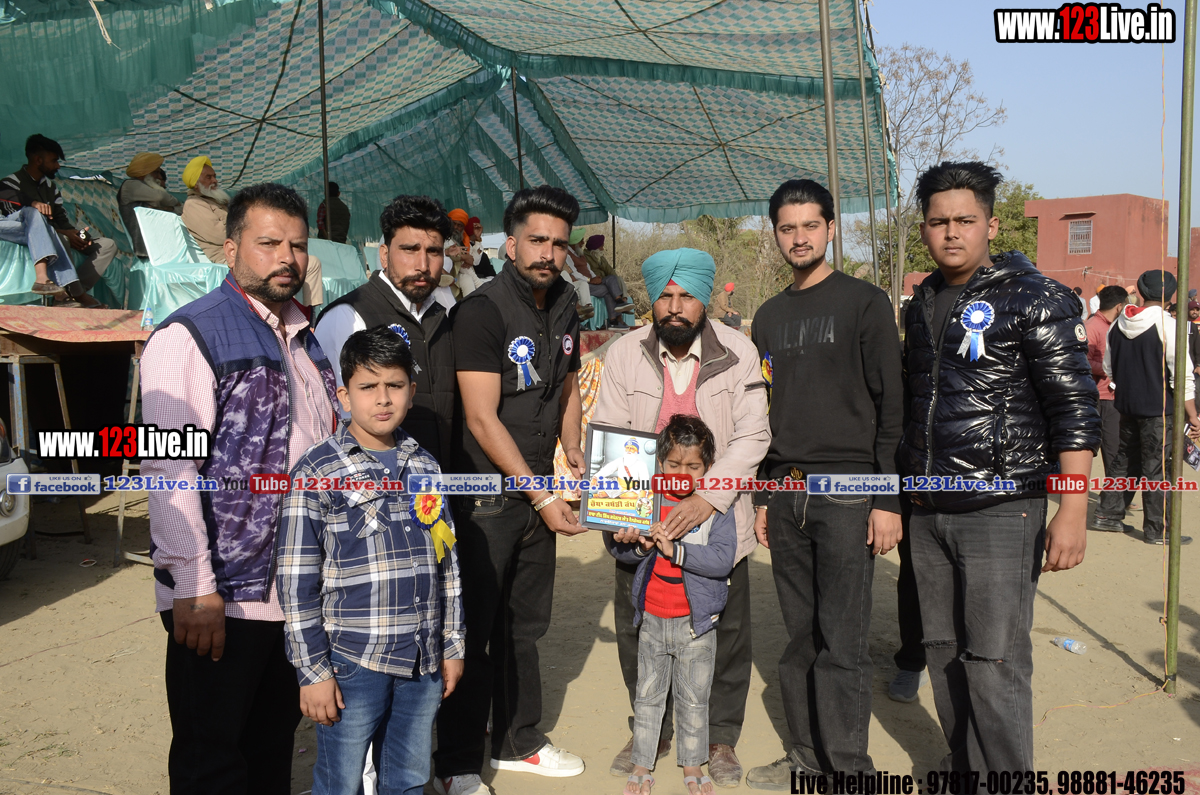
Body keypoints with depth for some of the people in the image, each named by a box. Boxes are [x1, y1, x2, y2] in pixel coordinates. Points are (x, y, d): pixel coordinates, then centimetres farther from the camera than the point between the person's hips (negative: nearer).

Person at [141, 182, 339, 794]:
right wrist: (194, 589, -21)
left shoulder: (305, 338, 13)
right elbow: (168, 470, -18)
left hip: (301, 590, 7)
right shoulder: (190, 336, -11)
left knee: (276, 745, 20)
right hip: (221, 599, -7)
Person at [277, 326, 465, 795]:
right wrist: (312, 671, -9)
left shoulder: (425, 467, 7)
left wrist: (452, 646, 13)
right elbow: (297, 582, -8)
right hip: (352, 664, -4)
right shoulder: (317, 471, -8)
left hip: (423, 666, 5)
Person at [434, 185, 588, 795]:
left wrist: (573, 449, 4)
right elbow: (481, 418, -20)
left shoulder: (564, 311, 8)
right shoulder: (481, 311, -15)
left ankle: (517, 741, 34)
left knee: (524, 625, 17)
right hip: (485, 496, -7)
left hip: (538, 493, 7)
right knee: (472, 632, 3)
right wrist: (541, 496, -19)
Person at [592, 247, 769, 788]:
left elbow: (752, 435, -11)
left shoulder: (737, 352, -7)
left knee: (725, 630, 8)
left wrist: (708, 499, -23)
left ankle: (721, 737, 31)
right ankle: (651, 732, 34)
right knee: (636, 629, 11)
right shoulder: (624, 353, -4)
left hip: (717, 516, -1)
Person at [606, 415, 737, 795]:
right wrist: (638, 546, -21)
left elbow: (722, 559, -19)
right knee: (648, 696, 15)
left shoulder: (716, 509, -8)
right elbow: (620, 551, 1)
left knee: (694, 699, 13)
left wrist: (675, 550, -28)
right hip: (652, 618, 2)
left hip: (696, 623, -2)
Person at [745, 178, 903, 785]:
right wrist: (763, 496, 15)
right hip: (786, 496, 5)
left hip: (847, 493, -5)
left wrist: (888, 499, -11)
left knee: (841, 644, -5)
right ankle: (808, 757, 22)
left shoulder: (864, 303, -1)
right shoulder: (769, 316, 16)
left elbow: (891, 405, -5)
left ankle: (849, 769, 7)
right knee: (800, 638, 10)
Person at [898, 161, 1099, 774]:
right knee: (943, 652, 14)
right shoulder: (922, 303, 13)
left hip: (1001, 510, -6)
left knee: (993, 664, -6)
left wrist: (1073, 511, -17)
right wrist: (905, 488, 19)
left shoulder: (1034, 297, -7)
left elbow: (1075, 406, -11)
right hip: (928, 512, 7)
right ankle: (963, 768, 31)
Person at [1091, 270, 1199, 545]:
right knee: (1155, 466, 0)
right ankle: (1156, 529, 6)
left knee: (1123, 458, 17)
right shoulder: (1167, 325, -14)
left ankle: (1107, 513, 21)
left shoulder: (1118, 324, 4)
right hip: (1159, 408, -6)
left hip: (1126, 405, 6)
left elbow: (1108, 368, 14)